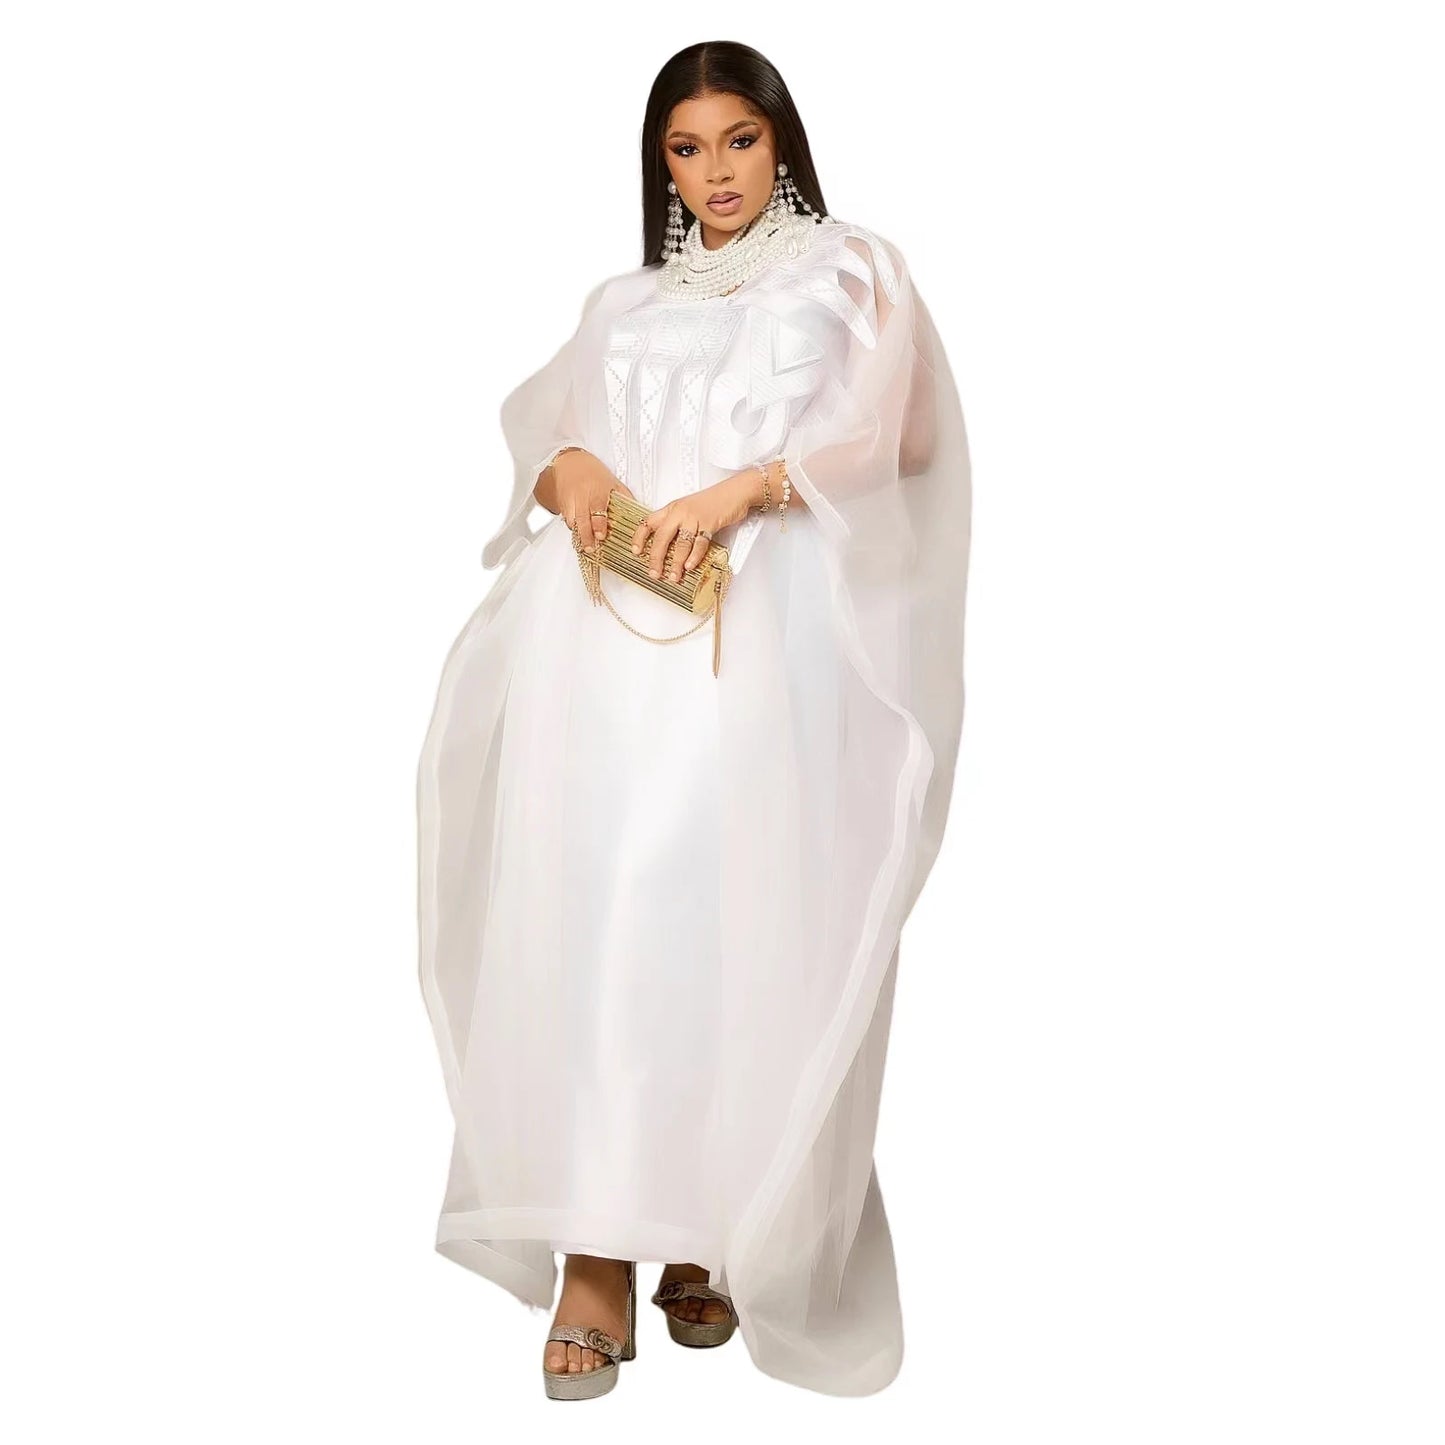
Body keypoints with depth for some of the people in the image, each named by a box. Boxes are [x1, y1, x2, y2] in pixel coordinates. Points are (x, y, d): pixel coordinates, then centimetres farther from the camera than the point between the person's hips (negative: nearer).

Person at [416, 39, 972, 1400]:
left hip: (757, 623, -2)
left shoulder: (851, 270, 19)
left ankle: (714, 1234, -4)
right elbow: (539, 425, 18)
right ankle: (594, 1252, -13)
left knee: (735, 912, -13)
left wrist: (742, 490, -15)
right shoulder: (621, 302, 29)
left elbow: (887, 429, 2)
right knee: (585, 894, -12)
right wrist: (567, 469, -7)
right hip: (604, 615, 3)